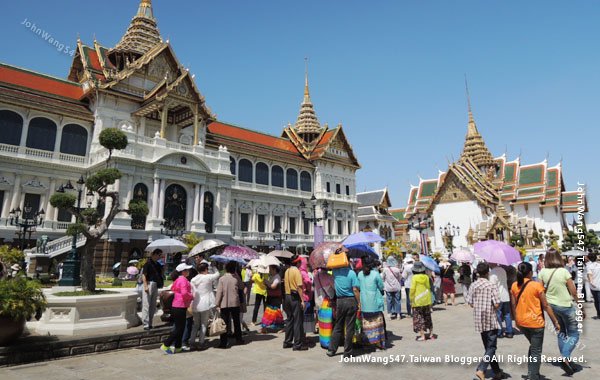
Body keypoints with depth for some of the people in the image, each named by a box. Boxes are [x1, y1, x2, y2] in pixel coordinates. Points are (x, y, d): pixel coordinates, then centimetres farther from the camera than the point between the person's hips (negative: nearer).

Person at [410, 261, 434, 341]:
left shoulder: (414, 278, -14)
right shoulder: (426, 277, -1)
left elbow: (412, 289, -14)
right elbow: (429, 288, 7)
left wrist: (411, 300, -3)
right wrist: (430, 300, 18)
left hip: (418, 301, -5)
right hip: (427, 301, 5)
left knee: (419, 318, 3)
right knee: (427, 317, 18)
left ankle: (422, 336, 2)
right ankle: (431, 334, 28)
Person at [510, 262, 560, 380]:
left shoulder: (514, 286, 0)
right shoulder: (537, 285, -13)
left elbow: (513, 305, 5)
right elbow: (546, 306, -11)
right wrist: (555, 321, -2)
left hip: (521, 322, 5)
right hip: (535, 322, -5)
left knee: (533, 346, 26)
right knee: (536, 351, 7)